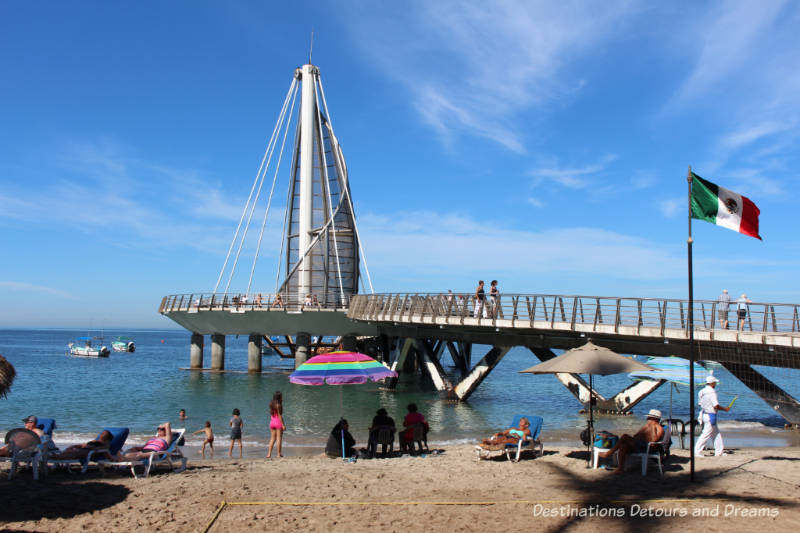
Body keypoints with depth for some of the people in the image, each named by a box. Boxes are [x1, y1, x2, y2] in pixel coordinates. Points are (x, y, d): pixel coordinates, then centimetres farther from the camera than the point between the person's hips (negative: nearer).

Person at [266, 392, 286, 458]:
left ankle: (269, 453, 8)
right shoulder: (279, 405, -14)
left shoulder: (271, 404, 7)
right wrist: (283, 425, -12)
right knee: (279, 438, 1)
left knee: (272, 438, 11)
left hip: (272, 422, 6)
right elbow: (280, 416, -15)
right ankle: (279, 454, 4)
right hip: (278, 422, -6)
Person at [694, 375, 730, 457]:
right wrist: (725, 409, -6)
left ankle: (719, 451, 23)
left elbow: (700, 404, 14)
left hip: (704, 414, 9)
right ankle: (697, 451, -3)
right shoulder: (711, 392, -18)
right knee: (706, 434, -5)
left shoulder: (702, 391, 9)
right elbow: (716, 406, -20)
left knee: (716, 433, 18)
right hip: (710, 416, -9)